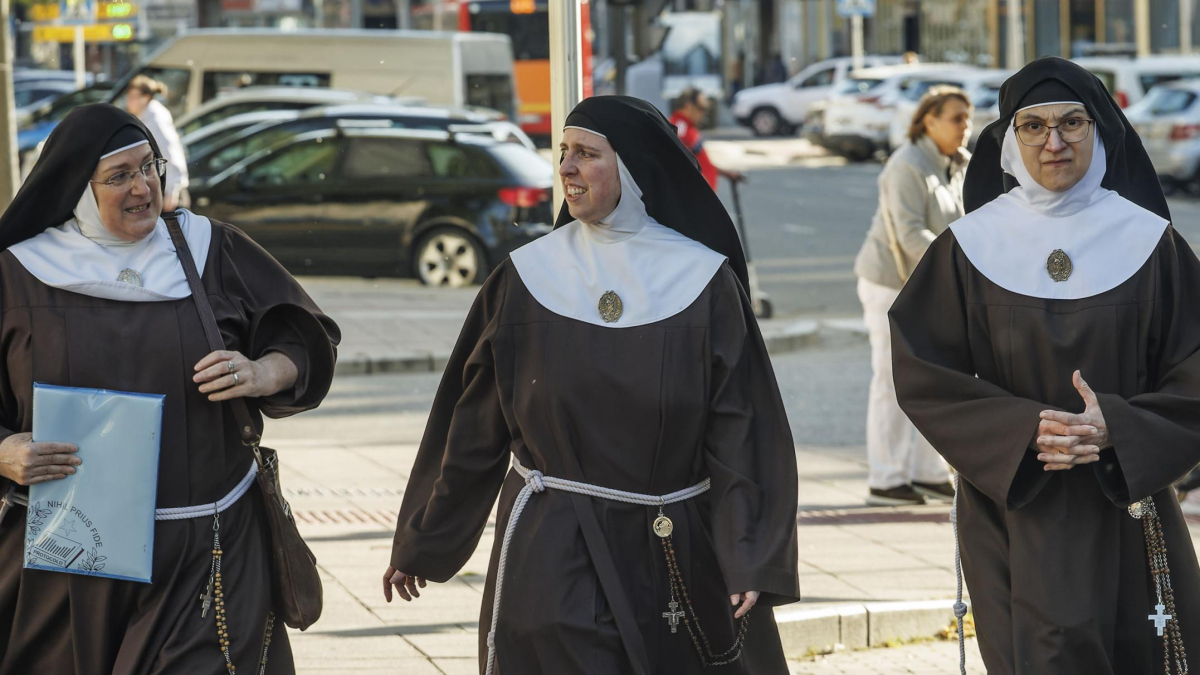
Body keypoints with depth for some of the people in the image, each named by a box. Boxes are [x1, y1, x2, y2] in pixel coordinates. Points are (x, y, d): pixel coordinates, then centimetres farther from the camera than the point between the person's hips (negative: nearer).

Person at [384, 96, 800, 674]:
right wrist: (420, 545, 10)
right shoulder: (528, 276, 1)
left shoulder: (704, 282, -3)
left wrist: (748, 560, -15)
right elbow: (471, 424, 7)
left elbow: (740, 429, -5)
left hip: (677, 555, 0)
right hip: (552, 556, 0)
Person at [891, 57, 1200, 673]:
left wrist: (1114, 428, -16)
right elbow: (922, 376, -1)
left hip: (1126, 510, 1)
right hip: (1014, 508, -1)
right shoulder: (969, 248, 0)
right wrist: (1023, 429, -15)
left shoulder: (1149, 242, 1)